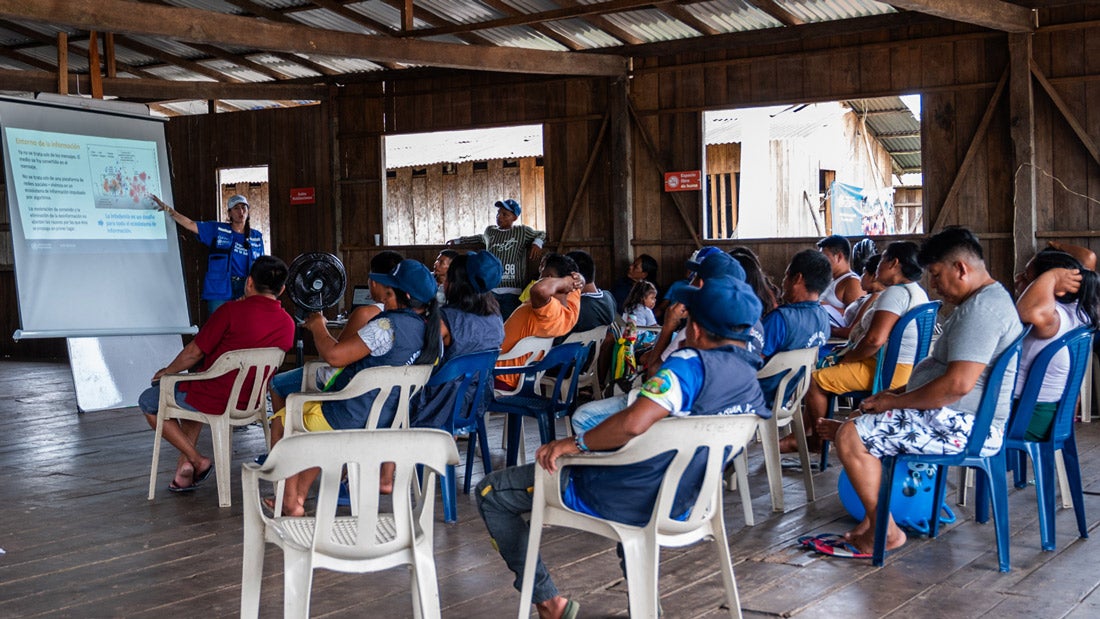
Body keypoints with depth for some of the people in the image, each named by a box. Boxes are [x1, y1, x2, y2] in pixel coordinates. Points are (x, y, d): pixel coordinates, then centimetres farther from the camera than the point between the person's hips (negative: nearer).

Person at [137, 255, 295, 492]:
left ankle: (197, 460, 10)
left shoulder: (231, 311, -20)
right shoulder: (288, 324, -3)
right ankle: (185, 465, 27)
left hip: (215, 401, -7)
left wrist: (168, 371, 7)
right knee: (192, 392, 36)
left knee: (148, 402, 17)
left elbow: (194, 352, -12)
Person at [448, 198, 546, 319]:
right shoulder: (490, 231, 18)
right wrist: (458, 241, 48)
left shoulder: (522, 231, 7)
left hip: (512, 292, -3)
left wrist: (537, 243, -1)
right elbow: (481, 238, 41)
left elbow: (541, 234, 21)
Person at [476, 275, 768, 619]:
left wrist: (575, 444, -24)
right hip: (676, 506, 8)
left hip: (621, 500, -8)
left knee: (490, 494, 6)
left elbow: (633, 422, -39)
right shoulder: (754, 387, 1)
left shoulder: (692, 364, -25)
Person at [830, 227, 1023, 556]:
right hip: (957, 417, 12)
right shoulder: (988, 299, 16)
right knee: (865, 419, 22)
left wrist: (894, 401, -17)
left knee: (851, 436, -15)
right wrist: (899, 392, 12)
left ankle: (884, 531, -4)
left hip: (964, 426, -12)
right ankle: (874, 515, 17)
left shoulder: (982, 308, -21)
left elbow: (958, 384, -29)